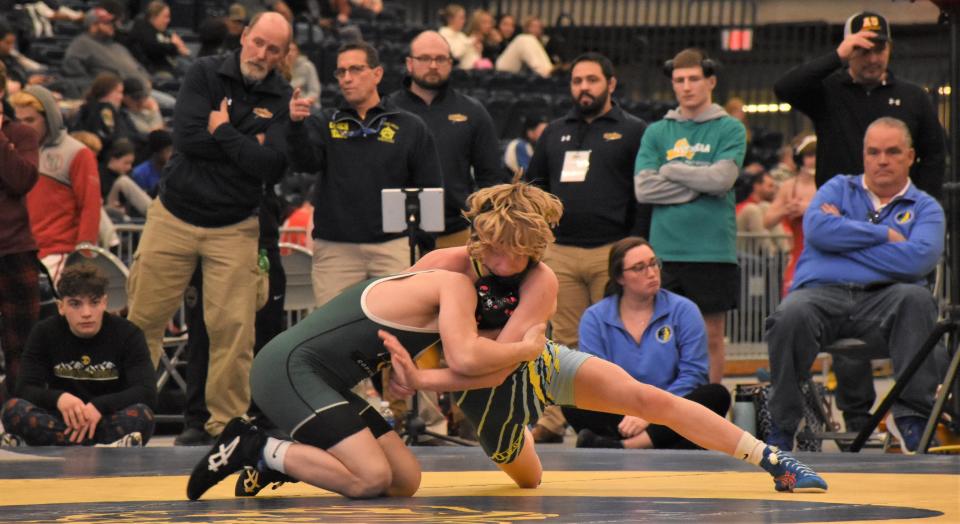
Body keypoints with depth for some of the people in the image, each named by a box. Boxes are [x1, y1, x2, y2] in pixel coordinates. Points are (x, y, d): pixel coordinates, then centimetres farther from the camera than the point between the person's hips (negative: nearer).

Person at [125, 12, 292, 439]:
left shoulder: (282, 100, 0)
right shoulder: (206, 74, -2)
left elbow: (273, 167, -13)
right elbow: (188, 136, -15)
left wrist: (224, 133, -13)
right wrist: (249, 146, -11)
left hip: (235, 229, 0)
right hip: (173, 218, 0)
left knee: (234, 327, -5)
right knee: (144, 317, 2)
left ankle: (227, 417, 7)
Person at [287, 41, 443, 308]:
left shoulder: (410, 128, 9)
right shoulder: (324, 124, 12)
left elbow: (431, 192, 9)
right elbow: (305, 162, -7)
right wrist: (296, 124, -26)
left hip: (394, 247, -1)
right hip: (335, 249, 1)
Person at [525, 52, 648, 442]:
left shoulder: (634, 132, 5)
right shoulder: (555, 133, 19)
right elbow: (534, 186, 24)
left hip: (612, 252, -4)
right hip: (560, 253, 4)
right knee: (565, 340, 3)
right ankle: (555, 420, 3)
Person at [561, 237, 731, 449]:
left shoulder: (683, 310, 3)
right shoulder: (595, 318, 5)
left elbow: (693, 374, -5)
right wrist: (630, 415, -24)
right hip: (616, 419, 0)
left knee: (717, 395, -29)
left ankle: (623, 447, -43)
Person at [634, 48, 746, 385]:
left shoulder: (730, 129, 4)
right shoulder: (657, 133, 10)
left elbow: (722, 178, -12)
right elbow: (644, 188, -3)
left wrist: (671, 170, -3)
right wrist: (701, 183, -7)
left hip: (713, 251, -2)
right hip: (666, 250, 2)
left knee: (711, 336, 4)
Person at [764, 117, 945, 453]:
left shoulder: (925, 208, 17)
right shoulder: (839, 189, 23)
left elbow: (919, 258, -6)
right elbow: (816, 228, -1)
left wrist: (846, 236, 0)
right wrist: (884, 234, 1)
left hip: (881, 299, 0)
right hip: (822, 292, 0)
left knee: (916, 298, -35)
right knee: (792, 315, -35)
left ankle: (911, 417, -31)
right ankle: (780, 430, -24)